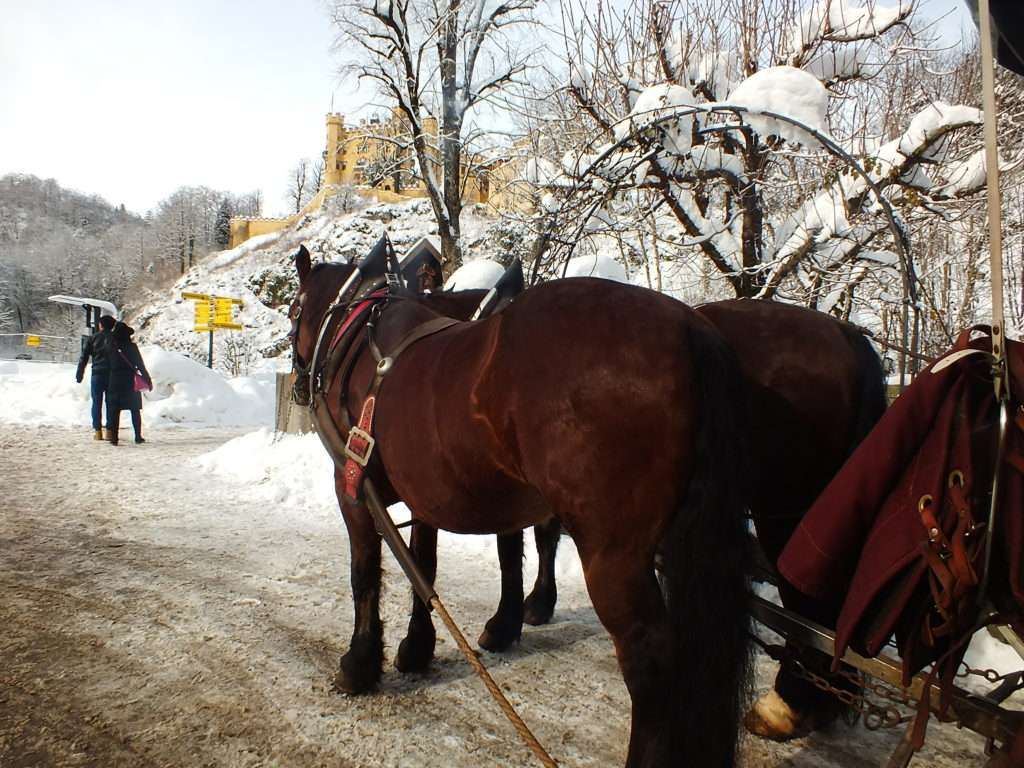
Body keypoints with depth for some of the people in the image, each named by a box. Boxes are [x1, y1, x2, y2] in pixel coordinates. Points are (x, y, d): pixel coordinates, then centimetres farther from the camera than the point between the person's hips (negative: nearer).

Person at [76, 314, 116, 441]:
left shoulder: (93, 338, 4)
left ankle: (97, 430, 2)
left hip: (97, 374, 0)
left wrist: (79, 374, 8)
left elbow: (84, 357, 3)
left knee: (97, 403, 5)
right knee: (110, 403, 6)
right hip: (112, 374, 0)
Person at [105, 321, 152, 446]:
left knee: (114, 410, 5)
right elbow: (140, 365, -6)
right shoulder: (132, 347, -7)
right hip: (131, 383, -2)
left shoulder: (111, 348, 0)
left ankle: (114, 437, 0)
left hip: (115, 383, 2)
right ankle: (138, 436, 7)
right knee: (135, 410, 7)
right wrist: (148, 380, -1)